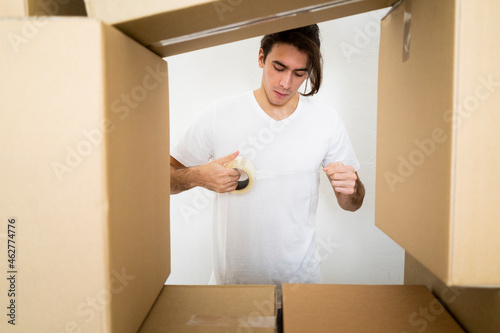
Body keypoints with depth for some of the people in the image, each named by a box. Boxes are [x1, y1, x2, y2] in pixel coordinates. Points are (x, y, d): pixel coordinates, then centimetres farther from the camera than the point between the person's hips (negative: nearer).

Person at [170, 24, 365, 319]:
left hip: (300, 276, 1)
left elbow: (352, 205, 3)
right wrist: (199, 176, -22)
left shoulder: (327, 122, -4)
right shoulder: (219, 116, -8)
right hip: (231, 278, 0)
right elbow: (163, 178, -2)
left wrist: (350, 189, -19)